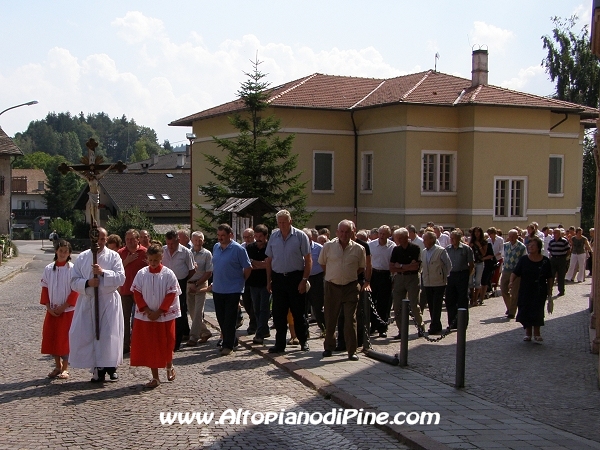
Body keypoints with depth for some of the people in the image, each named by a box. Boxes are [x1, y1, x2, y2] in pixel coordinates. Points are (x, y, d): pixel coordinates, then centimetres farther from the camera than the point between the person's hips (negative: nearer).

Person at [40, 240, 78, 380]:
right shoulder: (48, 269, 3)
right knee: (51, 338, 6)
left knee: (65, 339, 1)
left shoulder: (72, 269, -8)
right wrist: (48, 307, -4)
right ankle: (57, 366, 21)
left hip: (67, 310, -4)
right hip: (52, 310, 4)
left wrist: (63, 307, -12)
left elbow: (75, 291, -8)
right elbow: (45, 288, 6)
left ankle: (65, 368, 12)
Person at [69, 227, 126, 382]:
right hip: (87, 301, 2)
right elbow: (74, 281, 4)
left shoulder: (113, 256, 3)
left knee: (109, 335, -2)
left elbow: (121, 278, -8)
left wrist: (103, 272, -20)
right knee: (88, 334, 0)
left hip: (109, 301, -2)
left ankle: (110, 367, 12)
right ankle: (98, 368, 11)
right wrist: (87, 283, -15)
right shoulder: (82, 257, 7)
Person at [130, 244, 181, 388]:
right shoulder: (141, 273, -1)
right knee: (149, 346, 3)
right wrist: (147, 310, -10)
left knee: (166, 345, 10)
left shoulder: (168, 274, -6)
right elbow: (137, 293, 0)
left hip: (165, 315, -1)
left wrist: (159, 312, -12)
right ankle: (155, 377, 11)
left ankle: (169, 367, 38)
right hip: (145, 316, 2)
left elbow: (171, 295, -8)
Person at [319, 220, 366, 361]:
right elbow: (322, 263, 13)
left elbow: (361, 268, 13)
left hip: (351, 287, -1)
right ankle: (328, 347, 24)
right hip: (332, 287, 1)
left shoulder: (358, 249, -1)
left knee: (350, 320, -2)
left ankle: (352, 351, 4)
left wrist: (349, 276, 6)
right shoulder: (328, 246, -1)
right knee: (330, 319, 8)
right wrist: (333, 275, 9)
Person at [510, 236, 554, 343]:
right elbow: (515, 273, -1)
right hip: (525, 291, 2)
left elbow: (550, 279, 2)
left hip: (539, 292, -1)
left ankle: (536, 334, 10)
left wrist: (549, 294, 2)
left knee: (537, 312, -5)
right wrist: (511, 282, -20)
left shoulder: (545, 261, -3)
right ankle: (528, 333, 20)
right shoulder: (524, 260, 0)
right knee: (525, 311, 3)